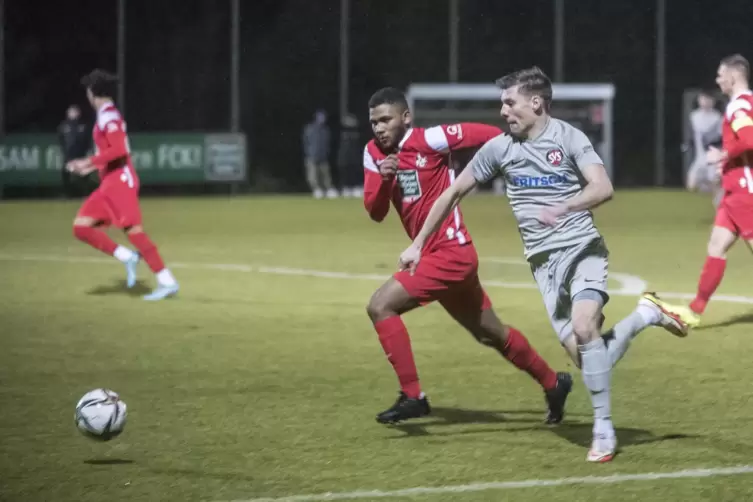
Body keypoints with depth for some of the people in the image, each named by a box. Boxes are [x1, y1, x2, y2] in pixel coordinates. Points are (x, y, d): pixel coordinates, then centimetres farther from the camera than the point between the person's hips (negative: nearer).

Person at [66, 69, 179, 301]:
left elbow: (119, 150, -23)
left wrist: (88, 162, -21)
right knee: (81, 227, 3)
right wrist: (90, 167, 24)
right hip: (109, 184, 10)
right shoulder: (106, 116, 18)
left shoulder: (108, 116, -11)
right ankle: (128, 257, -1)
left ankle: (167, 281, -20)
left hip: (119, 180, -10)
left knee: (133, 230, -17)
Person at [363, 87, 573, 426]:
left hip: (451, 254, -8)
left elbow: (485, 134, -11)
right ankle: (552, 383, 38)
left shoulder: (428, 140, -15)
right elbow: (375, 213, 2)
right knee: (491, 334, 21)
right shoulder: (373, 153, 5)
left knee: (380, 307, -17)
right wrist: (384, 179, -16)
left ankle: (412, 396, -11)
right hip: (435, 256, 8)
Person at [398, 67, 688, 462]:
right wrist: (418, 244, 16)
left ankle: (604, 431, -16)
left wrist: (562, 208, -30)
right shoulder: (499, 148, 7)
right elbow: (453, 193, 16)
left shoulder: (569, 138, -4)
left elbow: (603, 188, -15)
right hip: (544, 262, 4)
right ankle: (645, 314, 17)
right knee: (583, 356, -10)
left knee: (584, 327, -28)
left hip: (582, 248, -4)